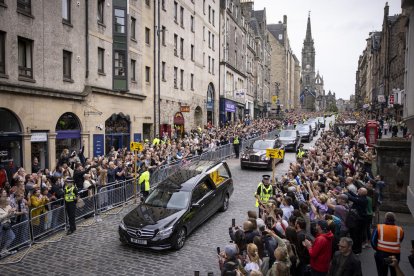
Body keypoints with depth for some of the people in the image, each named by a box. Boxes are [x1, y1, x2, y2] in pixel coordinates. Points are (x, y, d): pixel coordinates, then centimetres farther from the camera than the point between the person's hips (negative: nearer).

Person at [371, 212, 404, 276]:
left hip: (381, 254, -1)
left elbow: (373, 241, -9)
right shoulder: (400, 230, -9)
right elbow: (400, 242, 4)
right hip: (395, 255, 1)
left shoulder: (378, 228, -12)